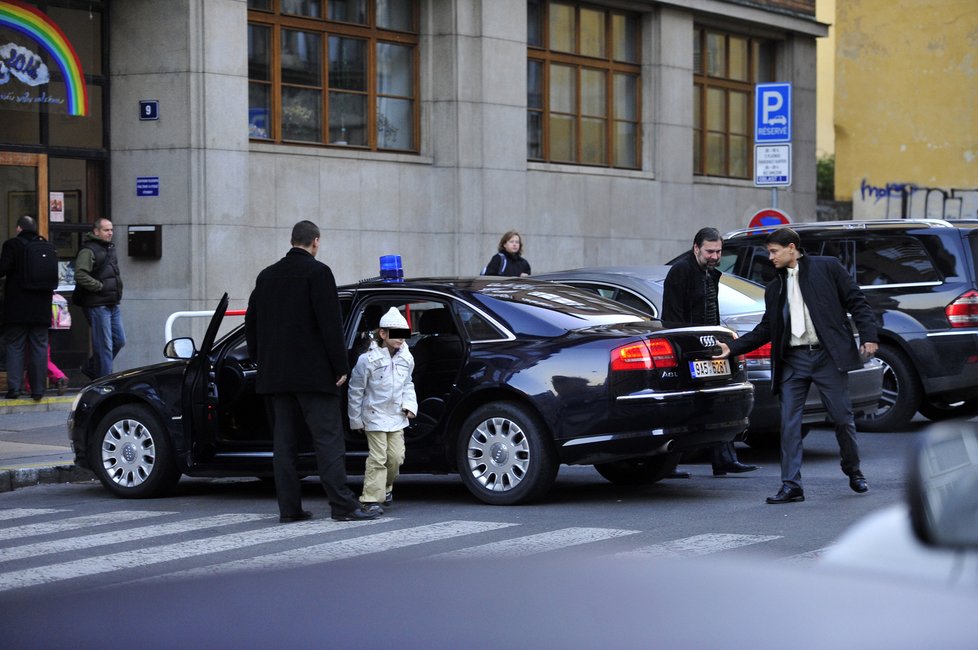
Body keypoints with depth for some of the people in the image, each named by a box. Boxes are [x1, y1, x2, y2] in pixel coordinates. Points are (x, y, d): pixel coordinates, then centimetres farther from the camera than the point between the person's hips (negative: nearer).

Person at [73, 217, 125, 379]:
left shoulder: (110, 248, 18)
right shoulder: (88, 251, -12)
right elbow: (80, 275, -23)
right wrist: (100, 287, -19)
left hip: (112, 305, 9)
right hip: (97, 305, -9)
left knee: (119, 341, 12)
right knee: (104, 345, -7)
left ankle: (91, 368, 26)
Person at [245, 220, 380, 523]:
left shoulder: (267, 276, 12)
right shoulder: (317, 272, -8)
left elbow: (251, 324, 15)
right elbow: (330, 324, -13)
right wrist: (340, 367, -9)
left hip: (275, 373, 6)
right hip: (312, 373, -6)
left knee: (284, 441, 7)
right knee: (328, 440, -6)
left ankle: (289, 507, 6)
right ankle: (342, 505, -10)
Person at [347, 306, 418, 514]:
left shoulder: (406, 359, 2)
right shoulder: (369, 360, -15)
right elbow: (356, 390, -7)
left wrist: (409, 404, 1)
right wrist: (356, 419, -3)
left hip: (397, 417, 5)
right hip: (375, 416, -5)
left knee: (396, 457, 6)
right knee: (378, 457, -10)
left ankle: (385, 488, 31)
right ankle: (371, 499, -7)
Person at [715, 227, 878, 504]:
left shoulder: (827, 267, 4)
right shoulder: (774, 288, 17)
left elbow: (856, 301, 1)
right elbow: (765, 330, 18)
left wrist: (868, 336, -9)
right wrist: (732, 347, 7)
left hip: (828, 356, -4)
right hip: (793, 360, 4)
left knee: (843, 419, 3)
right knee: (789, 424, -4)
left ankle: (853, 472, 25)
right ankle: (791, 485, -3)